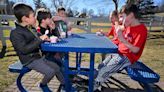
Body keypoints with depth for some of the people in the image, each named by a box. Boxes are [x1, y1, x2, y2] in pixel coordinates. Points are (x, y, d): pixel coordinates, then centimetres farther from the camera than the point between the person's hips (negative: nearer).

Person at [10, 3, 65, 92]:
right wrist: (40, 39, -28)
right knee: (51, 71, -19)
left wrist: (45, 39, 2)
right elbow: (24, 49, -30)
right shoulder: (16, 33, -18)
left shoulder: (32, 29, 9)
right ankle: (43, 85, 12)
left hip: (39, 57, 9)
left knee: (56, 67, 9)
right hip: (30, 60, -9)